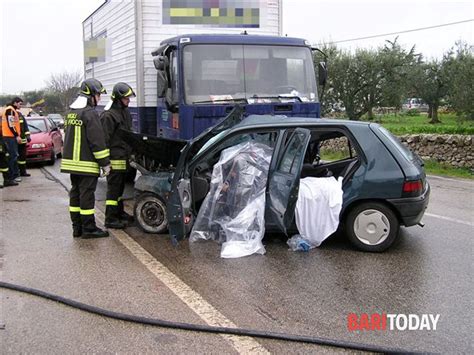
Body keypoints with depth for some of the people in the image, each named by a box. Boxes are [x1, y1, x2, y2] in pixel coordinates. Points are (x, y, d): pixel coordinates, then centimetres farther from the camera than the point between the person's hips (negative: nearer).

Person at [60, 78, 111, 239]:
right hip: (86, 164, -9)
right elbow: (97, 140, -17)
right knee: (87, 194, -4)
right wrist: (105, 162, -12)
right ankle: (89, 228, 1)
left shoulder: (71, 113, 16)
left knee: (75, 193, 13)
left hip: (71, 162, 9)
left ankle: (77, 227, 19)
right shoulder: (90, 113, -14)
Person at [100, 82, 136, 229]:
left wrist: (131, 152, 22)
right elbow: (105, 139, -19)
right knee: (113, 188, -4)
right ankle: (110, 219, 1)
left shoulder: (125, 111, 15)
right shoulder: (108, 115, -16)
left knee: (120, 187, 19)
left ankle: (119, 213, 31)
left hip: (124, 157, 9)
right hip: (115, 158, -9)